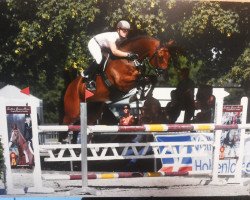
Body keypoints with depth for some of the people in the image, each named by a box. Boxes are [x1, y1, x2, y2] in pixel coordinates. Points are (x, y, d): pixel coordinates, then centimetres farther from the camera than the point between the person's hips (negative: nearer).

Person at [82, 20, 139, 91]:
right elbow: (114, 51, -48)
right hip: (94, 43, -9)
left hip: (101, 46, 10)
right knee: (99, 60, -28)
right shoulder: (113, 36, -36)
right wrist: (128, 54, -53)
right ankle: (89, 80, -12)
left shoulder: (122, 38, -10)